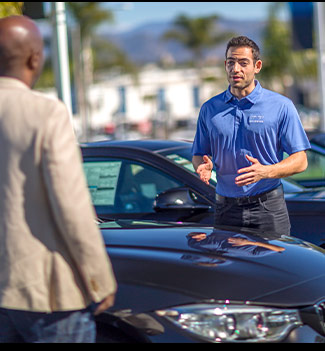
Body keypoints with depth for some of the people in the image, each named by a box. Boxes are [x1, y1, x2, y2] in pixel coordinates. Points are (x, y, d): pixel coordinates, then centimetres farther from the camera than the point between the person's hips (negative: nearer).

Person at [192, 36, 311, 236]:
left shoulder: (281, 106, -1)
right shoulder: (210, 109, 9)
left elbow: (300, 161, -3)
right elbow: (199, 154, 16)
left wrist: (265, 171, -20)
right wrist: (204, 166, -9)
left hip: (268, 207, -2)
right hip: (226, 209, 3)